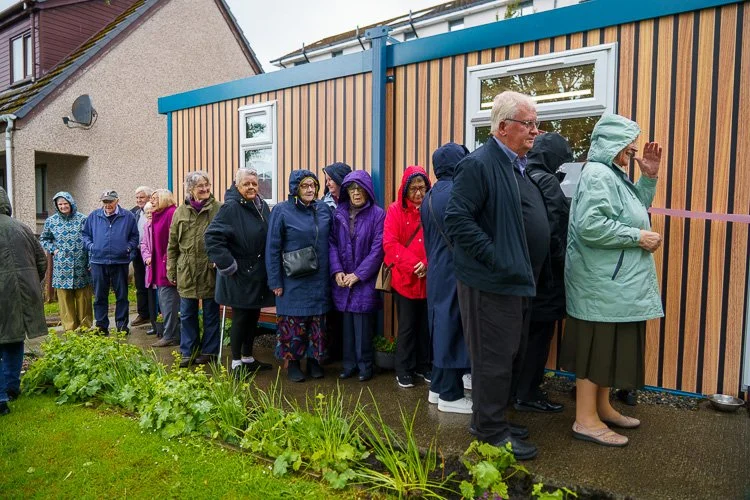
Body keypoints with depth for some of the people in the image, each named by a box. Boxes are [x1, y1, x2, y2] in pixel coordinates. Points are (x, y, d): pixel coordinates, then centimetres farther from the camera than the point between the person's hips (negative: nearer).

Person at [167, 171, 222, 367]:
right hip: (186, 271, 3)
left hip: (211, 270, -3)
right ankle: (188, 352, 23)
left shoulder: (219, 210, -5)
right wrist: (171, 271, 7)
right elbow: (172, 245, 8)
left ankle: (209, 351, 23)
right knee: (187, 314, 10)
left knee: (211, 313, 10)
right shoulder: (180, 212, 4)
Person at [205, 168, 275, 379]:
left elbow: (270, 237, 16)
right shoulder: (231, 207, -15)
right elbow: (212, 237, -21)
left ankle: (248, 358, 31)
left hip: (259, 274, 7)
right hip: (239, 275, -7)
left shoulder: (262, 205, 6)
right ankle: (236, 363, 18)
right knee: (240, 318, 3)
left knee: (253, 316, 16)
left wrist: (270, 265, 10)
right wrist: (228, 265, -20)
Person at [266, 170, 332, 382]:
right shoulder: (282, 211, -6)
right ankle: (292, 362, 21)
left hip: (319, 279, 4)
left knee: (318, 321, 10)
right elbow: (272, 248, -6)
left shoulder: (324, 209, 5)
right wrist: (275, 281, -8)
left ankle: (314, 360, 27)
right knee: (293, 322, 5)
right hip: (293, 280, -3)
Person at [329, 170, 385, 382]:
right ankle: (349, 364, 22)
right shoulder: (339, 213, 8)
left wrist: (358, 275, -12)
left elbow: (377, 249, -10)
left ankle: (365, 365, 15)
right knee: (347, 323, 9)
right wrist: (337, 271, -7)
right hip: (342, 280, 4)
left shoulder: (377, 214, -6)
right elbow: (332, 243, 6)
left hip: (365, 280, -4)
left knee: (363, 324, -1)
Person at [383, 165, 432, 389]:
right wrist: (413, 264, -18)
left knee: (426, 324, 12)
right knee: (407, 325, 6)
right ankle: (403, 369, 20)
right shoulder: (395, 210, -3)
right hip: (404, 278, -2)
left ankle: (423, 365, 28)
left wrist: (427, 263, -15)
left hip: (429, 278, 2)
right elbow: (389, 243, -10)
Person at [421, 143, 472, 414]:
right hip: (456, 270, -8)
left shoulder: (429, 196, 11)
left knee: (441, 324, 15)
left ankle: (438, 387, 25)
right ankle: (450, 395, 9)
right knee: (454, 326, -1)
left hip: (436, 270, 9)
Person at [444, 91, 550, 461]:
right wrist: (496, 259, -21)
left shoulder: (520, 166, 14)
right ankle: (491, 431, 19)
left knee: (512, 356, 19)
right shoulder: (478, 164, -15)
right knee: (494, 359, 2)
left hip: (517, 282, 10)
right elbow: (457, 221, -22)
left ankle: (489, 419, 35)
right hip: (491, 284, -10)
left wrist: (529, 270, 13)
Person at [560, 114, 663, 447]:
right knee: (595, 348, -2)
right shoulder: (598, 175, -16)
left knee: (607, 347, 17)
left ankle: (601, 407, 31)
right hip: (602, 284, -10)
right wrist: (639, 237, -19)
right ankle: (586, 420, 9)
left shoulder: (614, 175, 16)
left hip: (617, 283, 10)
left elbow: (635, 210, 24)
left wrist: (649, 177, 12)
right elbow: (589, 225, -27)